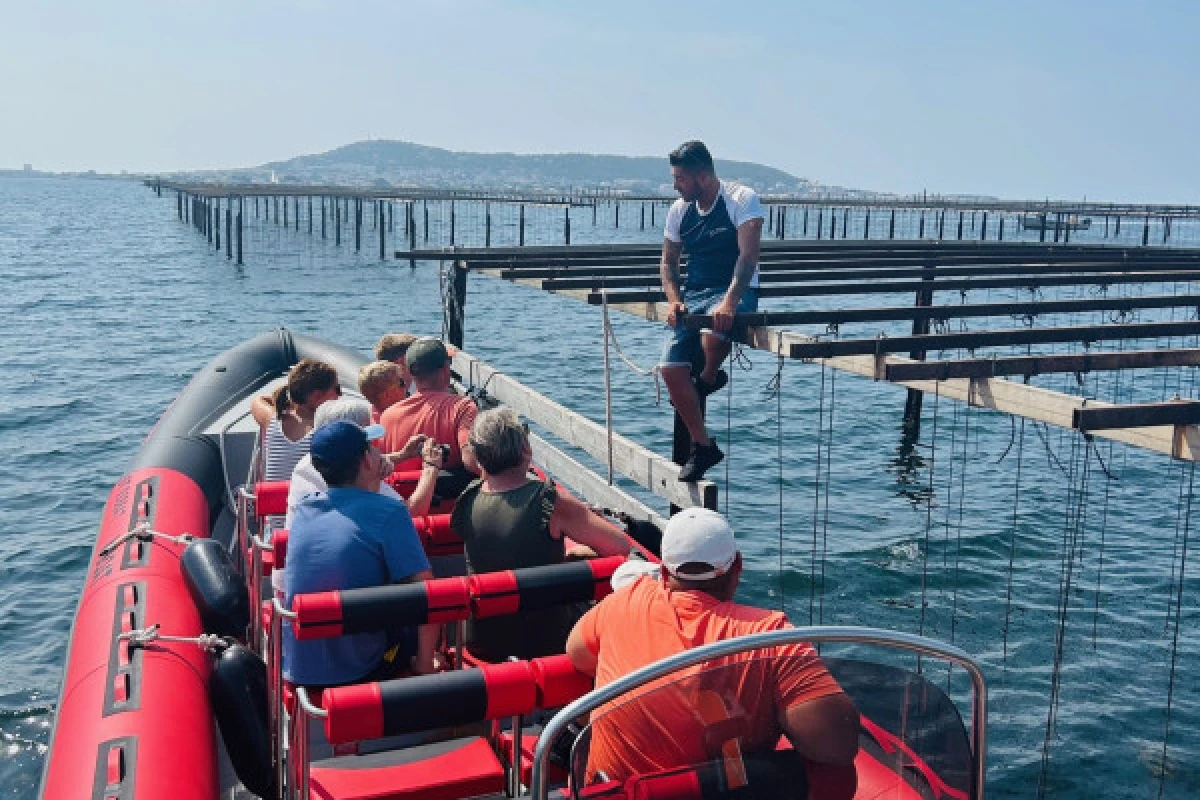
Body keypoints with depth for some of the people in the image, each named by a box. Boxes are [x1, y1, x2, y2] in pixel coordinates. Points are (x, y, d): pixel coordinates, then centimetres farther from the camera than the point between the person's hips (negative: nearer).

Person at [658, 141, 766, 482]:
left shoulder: (742, 199, -10)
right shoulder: (679, 210, 8)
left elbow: (748, 255, -20)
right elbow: (668, 261, 16)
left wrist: (729, 302, -32)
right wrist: (673, 299, -3)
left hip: (735, 291, -6)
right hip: (693, 294, 6)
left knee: (713, 330, -39)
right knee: (670, 368, -11)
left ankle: (710, 378, -2)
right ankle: (703, 446, 5)